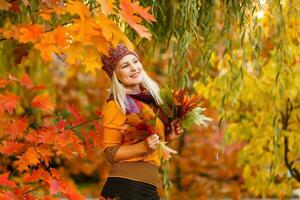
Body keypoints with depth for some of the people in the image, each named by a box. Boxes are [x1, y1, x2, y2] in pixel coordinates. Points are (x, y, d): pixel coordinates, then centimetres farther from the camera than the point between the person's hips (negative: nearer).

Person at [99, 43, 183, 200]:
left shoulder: (149, 97, 11)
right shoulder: (116, 105, -9)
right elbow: (110, 153, -12)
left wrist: (167, 137, 7)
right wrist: (144, 146, -23)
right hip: (125, 186, -7)